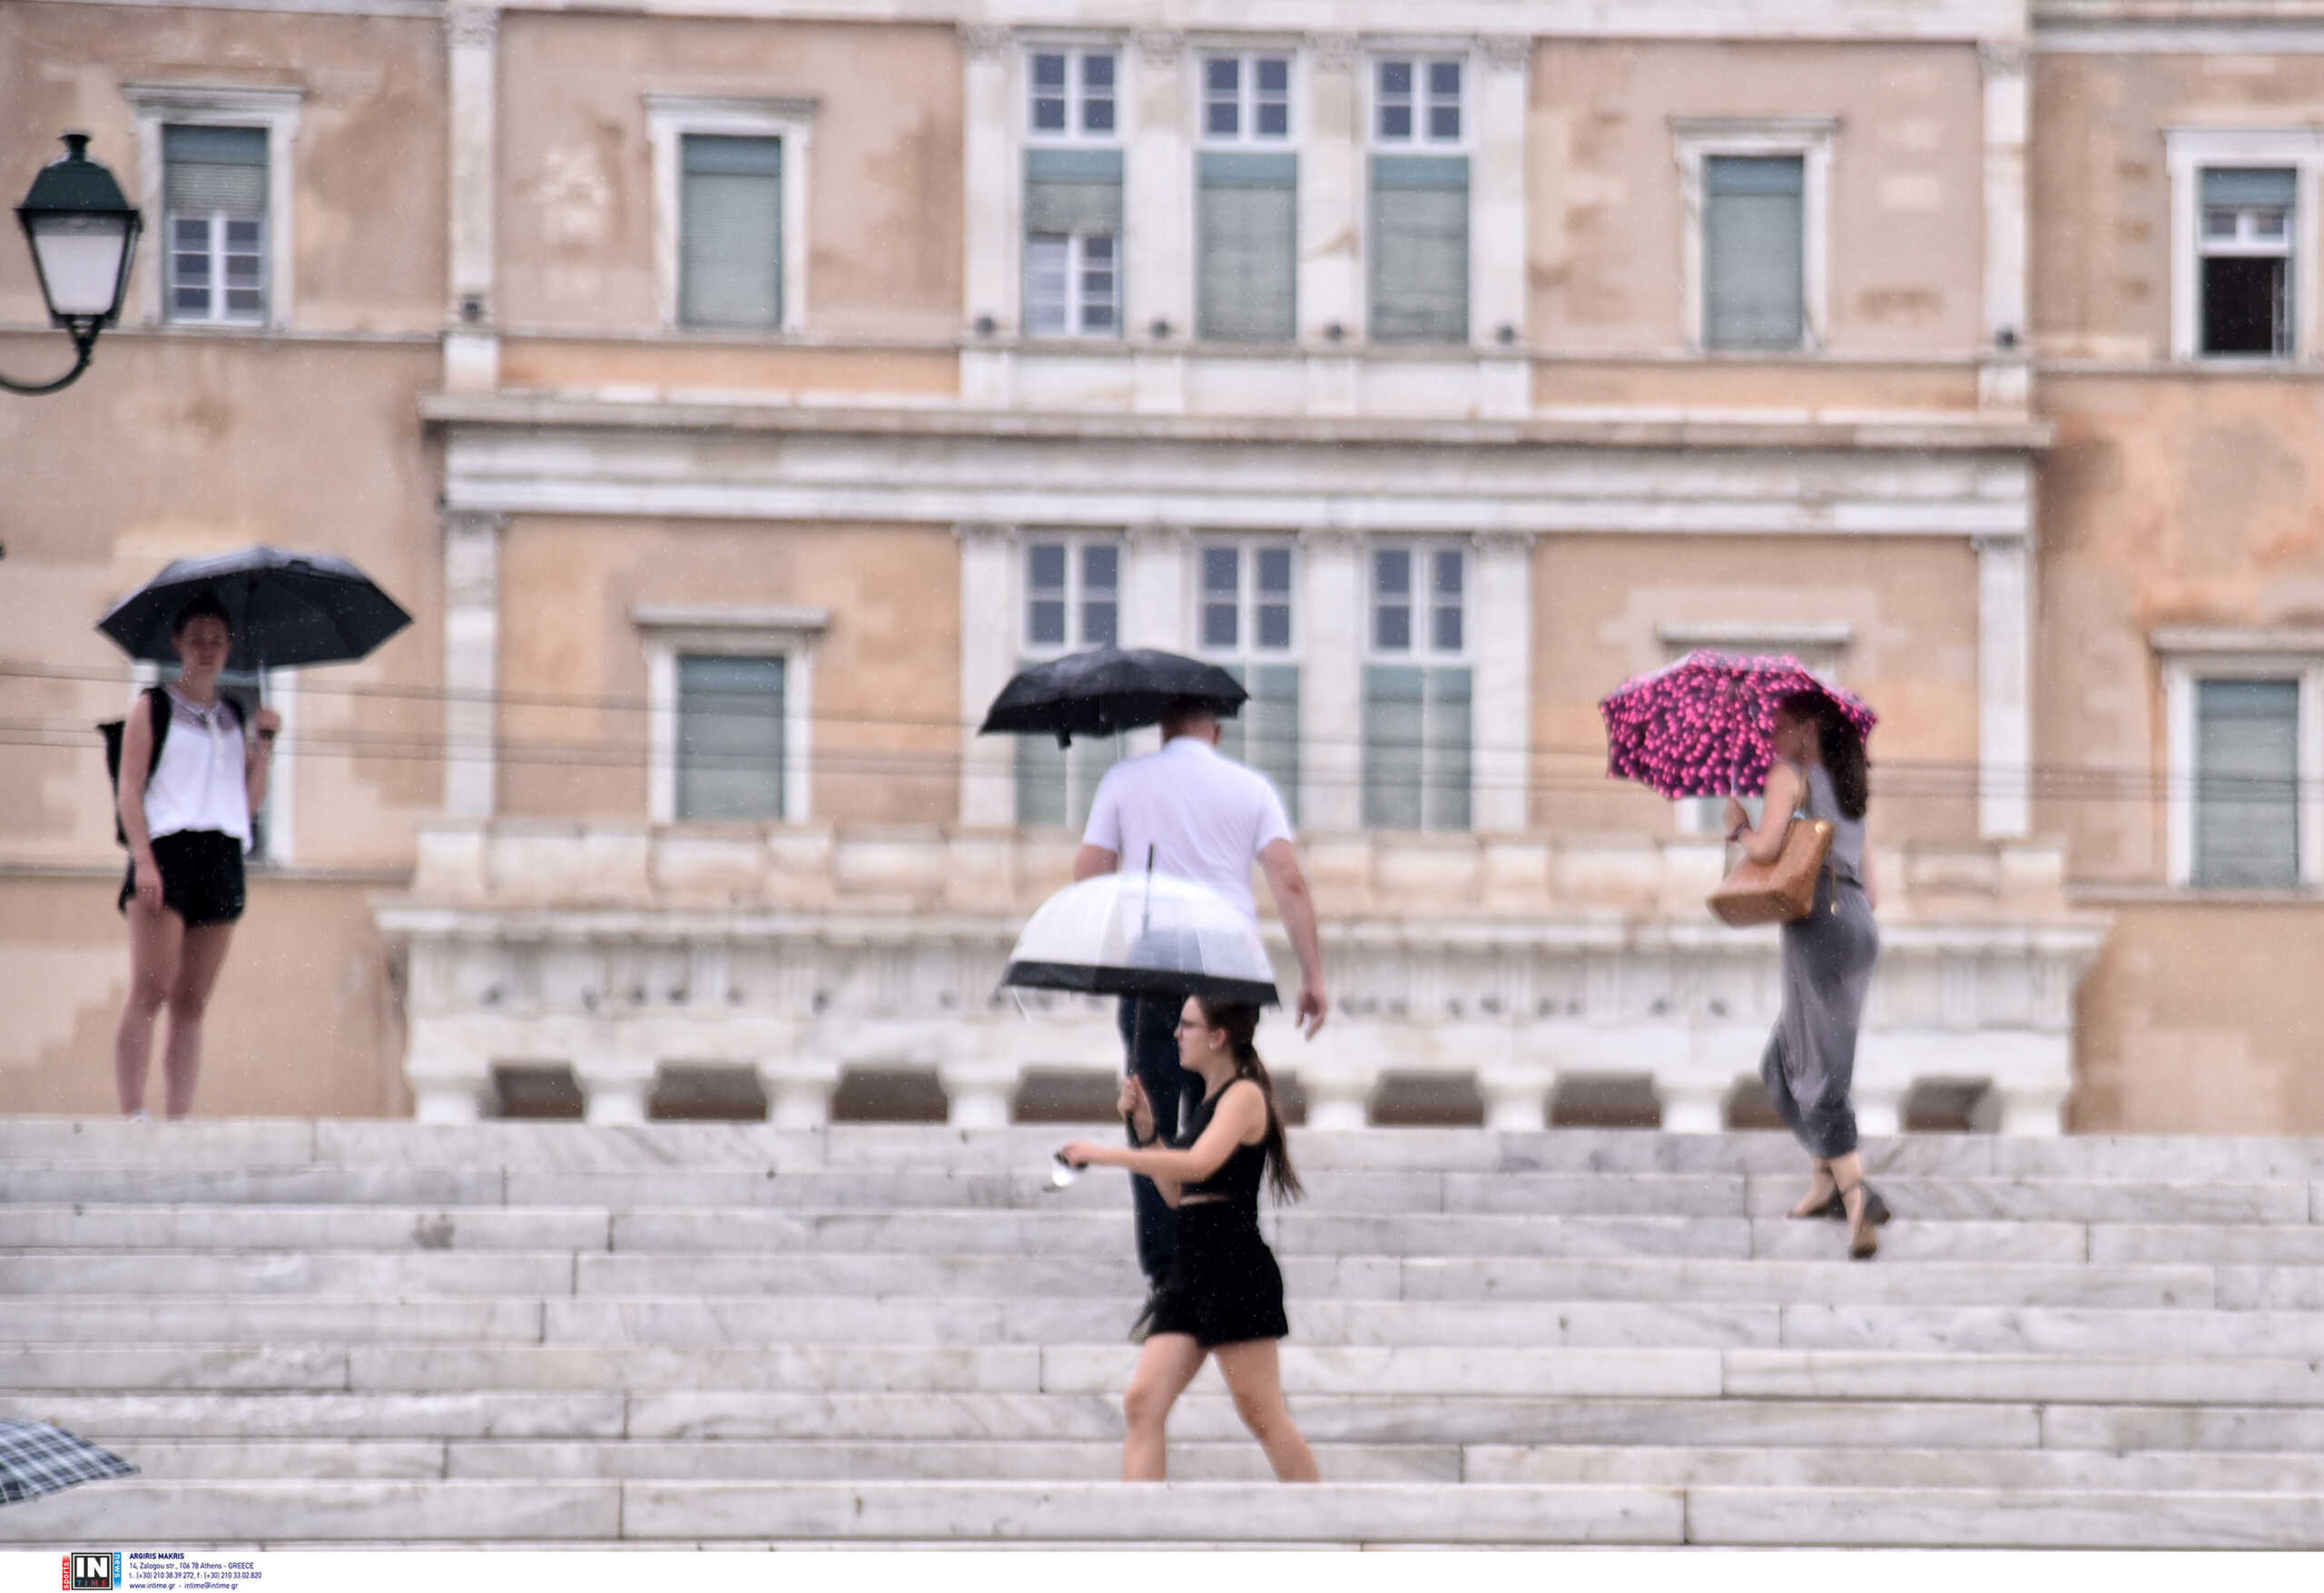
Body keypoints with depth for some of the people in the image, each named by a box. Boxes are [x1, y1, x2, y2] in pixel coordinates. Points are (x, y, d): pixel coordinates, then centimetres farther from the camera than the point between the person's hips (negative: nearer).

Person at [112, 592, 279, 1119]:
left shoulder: (233, 719, 19)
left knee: (192, 1003, 2)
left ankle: (180, 1120, 0)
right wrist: (143, 859, -15)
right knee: (150, 991, -15)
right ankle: (133, 1113, -19)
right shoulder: (153, 709, 6)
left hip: (222, 858, 5)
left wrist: (264, 742, 0)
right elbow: (129, 787, -2)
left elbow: (253, 800, 14)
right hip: (166, 850, -5)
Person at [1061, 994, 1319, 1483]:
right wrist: (1145, 1127, 14)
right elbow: (1176, 1194, 24)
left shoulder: (1244, 1095, -7)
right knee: (1143, 1401, -3)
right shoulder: (1208, 1103, 21)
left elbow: (1199, 1165, -23)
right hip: (1191, 1266, 9)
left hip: (1236, 1265, -9)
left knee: (1262, 1414, -5)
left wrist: (1103, 1154, -22)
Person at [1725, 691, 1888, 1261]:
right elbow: (1871, 889, 22)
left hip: (1819, 926, -8)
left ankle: (1855, 1191, -24)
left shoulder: (1791, 776, 0)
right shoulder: (1850, 791, 23)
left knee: (1820, 1070, -10)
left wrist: (1739, 828, 5)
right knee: (1784, 1062, 20)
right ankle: (1827, 1176, 14)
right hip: (1861, 928, 8)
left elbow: (1766, 848, -14)